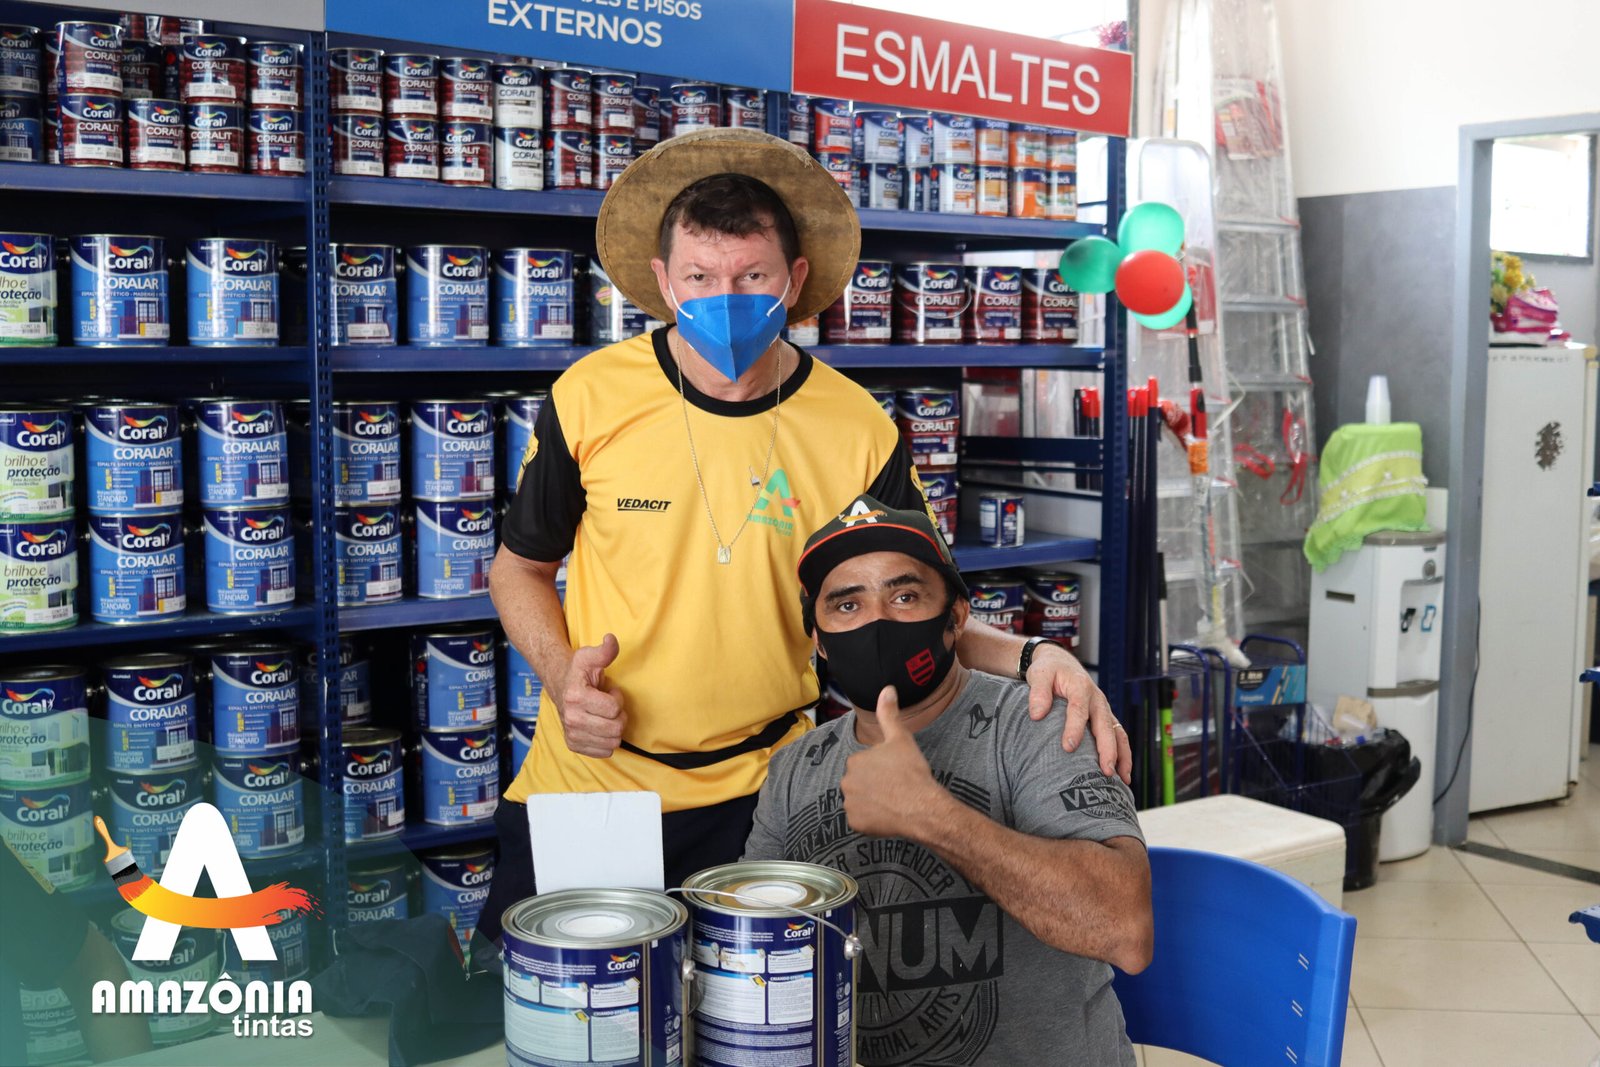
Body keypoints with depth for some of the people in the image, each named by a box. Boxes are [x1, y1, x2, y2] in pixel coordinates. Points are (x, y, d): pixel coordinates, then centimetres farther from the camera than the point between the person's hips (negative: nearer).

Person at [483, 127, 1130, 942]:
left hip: (758, 794, 0)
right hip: (583, 778, 1)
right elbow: (521, 567, 6)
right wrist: (562, 673, -13)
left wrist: (1028, 657, -20)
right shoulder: (591, 397, -9)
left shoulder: (858, 431, -9)